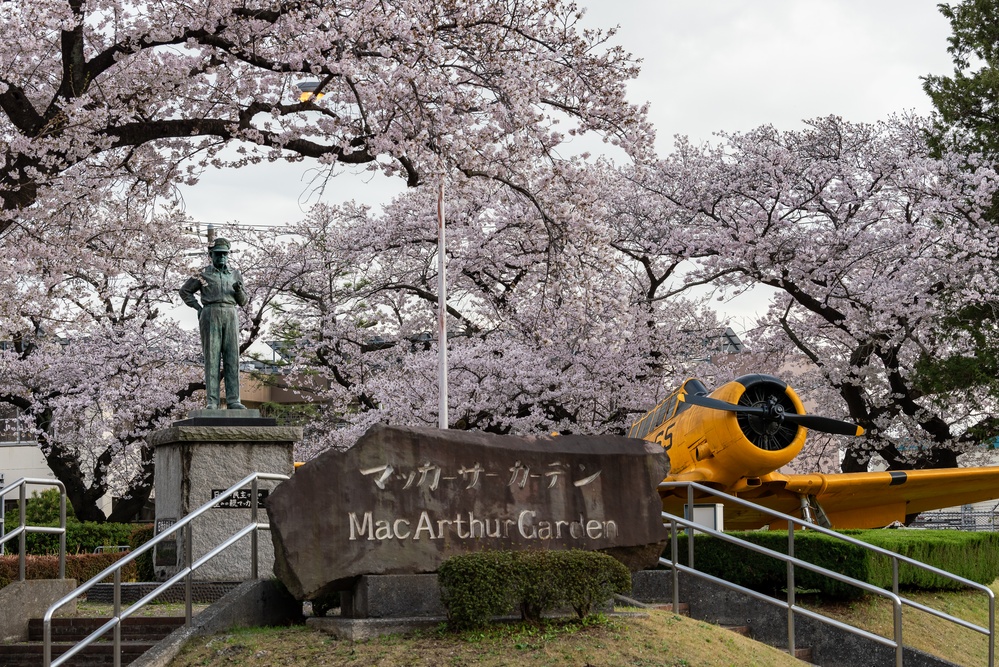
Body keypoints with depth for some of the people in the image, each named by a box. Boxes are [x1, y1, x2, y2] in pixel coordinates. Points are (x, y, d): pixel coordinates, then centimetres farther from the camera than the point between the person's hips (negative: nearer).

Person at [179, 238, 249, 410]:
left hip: (230, 316, 3)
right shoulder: (203, 274, 7)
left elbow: (243, 301, 16)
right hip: (211, 316, -3)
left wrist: (239, 290, -7)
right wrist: (198, 308, 3)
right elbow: (185, 291, 15)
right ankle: (211, 401, -7)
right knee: (212, 358, -7)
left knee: (232, 358, -4)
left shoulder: (235, 274, 16)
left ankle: (233, 401, -6)